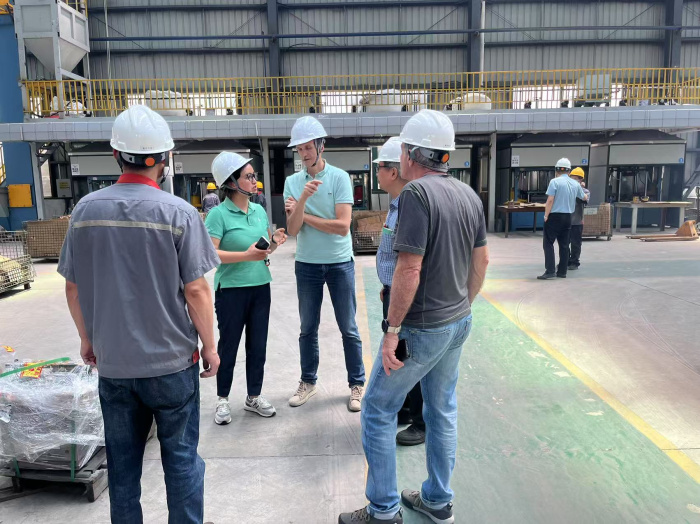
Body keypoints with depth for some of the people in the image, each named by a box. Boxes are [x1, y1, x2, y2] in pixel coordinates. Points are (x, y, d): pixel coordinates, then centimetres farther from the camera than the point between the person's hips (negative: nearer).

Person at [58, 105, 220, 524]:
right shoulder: (178, 213, -14)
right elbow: (195, 290, -14)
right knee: (181, 457, 12)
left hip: (112, 362, 4)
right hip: (171, 361, -3)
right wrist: (210, 346, -1)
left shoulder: (86, 209, -2)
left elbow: (73, 288, 4)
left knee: (122, 462, 18)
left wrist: (87, 339, 18)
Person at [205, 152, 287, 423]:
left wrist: (274, 242, -4)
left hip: (260, 287, 6)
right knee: (228, 346, 8)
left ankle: (254, 396, 29)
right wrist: (245, 255, -25)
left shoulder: (259, 210, 7)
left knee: (258, 345, 12)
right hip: (231, 289, -5)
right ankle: (222, 399, 26)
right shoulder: (219, 213, -12)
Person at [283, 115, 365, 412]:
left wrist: (302, 214, -11)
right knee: (308, 329, 14)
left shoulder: (339, 177, -8)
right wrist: (302, 199, -24)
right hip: (306, 265, 3)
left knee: (348, 329, 7)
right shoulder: (292, 182, 0)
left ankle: (357, 385, 21)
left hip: (340, 264, -3)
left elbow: (342, 226, -17)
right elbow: (292, 230, -9)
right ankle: (308, 382, 30)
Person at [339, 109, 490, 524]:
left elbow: (409, 269, -24)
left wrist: (392, 330, -18)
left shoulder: (417, 193, -19)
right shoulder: (469, 194, 6)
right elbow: (482, 261, 11)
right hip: (458, 323, 8)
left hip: (421, 329, -8)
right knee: (443, 411, 19)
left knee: (378, 412, 8)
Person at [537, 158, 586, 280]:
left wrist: (546, 215, -8)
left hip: (555, 216, -6)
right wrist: (582, 188, 45)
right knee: (564, 244, 11)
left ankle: (550, 271, -13)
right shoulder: (575, 184, 9)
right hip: (568, 217, 6)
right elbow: (584, 197, 25)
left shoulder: (555, 182, -9)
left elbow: (550, 200, -16)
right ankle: (562, 271, 15)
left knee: (548, 243, -4)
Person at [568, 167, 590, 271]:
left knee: (575, 244, 6)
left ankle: (574, 262, 17)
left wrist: (581, 188, -15)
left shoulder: (585, 191, -1)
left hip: (577, 222, -2)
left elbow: (585, 199, -19)